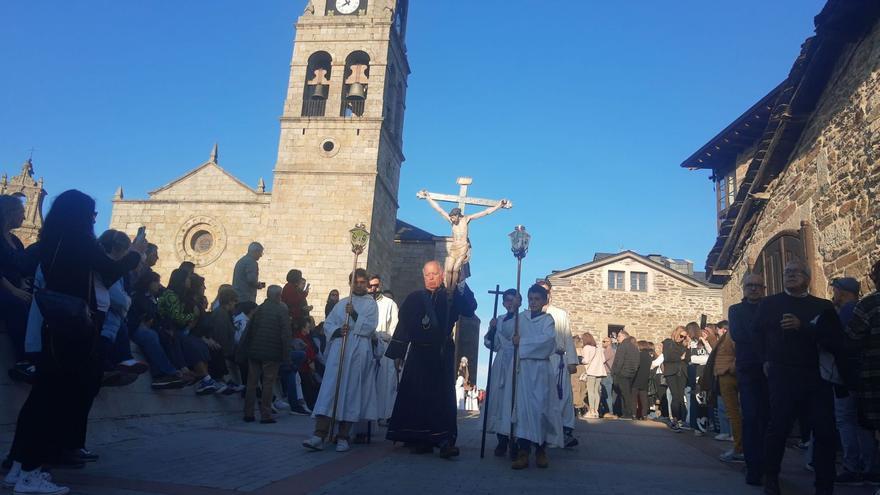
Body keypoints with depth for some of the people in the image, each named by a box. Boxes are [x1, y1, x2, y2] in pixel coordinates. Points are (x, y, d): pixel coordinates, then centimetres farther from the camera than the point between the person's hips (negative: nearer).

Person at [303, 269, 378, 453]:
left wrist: (354, 314, -15)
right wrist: (337, 331, -7)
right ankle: (320, 434, -10)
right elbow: (327, 324, 12)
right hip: (338, 351, 3)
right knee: (329, 389, -7)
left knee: (350, 391, -3)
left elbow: (370, 326, -4)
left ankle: (343, 436, 4)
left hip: (358, 353, -3)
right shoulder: (341, 303, 18)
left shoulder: (371, 303, 9)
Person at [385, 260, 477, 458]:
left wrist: (461, 286, -24)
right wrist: (397, 353, 4)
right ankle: (421, 440, 11)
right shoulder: (414, 298, 10)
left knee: (443, 395, -6)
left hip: (442, 354, -2)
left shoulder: (451, 297, 5)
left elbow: (470, 308, -11)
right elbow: (403, 325, 9)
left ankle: (444, 440, -8)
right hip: (418, 353, 2)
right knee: (416, 395, 2)